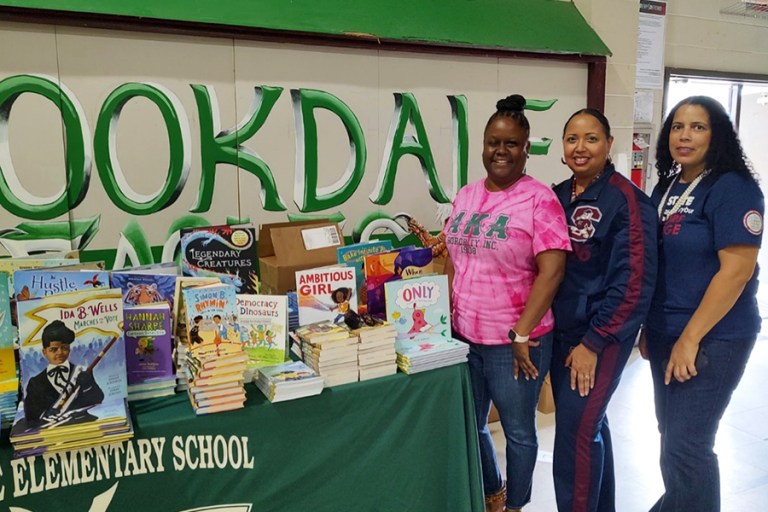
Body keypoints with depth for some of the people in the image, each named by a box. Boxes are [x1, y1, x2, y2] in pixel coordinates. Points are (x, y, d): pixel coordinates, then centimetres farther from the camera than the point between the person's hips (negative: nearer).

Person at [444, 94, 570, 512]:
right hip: (462, 336, 6)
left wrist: (522, 335, -19)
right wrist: (445, 317, 8)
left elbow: (551, 271, -18)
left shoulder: (540, 199, -12)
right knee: (469, 425, 20)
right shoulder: (466, 196, 6)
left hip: (512, 342, -6)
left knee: (518, 430, 13)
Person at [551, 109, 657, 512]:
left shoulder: (627, 200, -14)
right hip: (560, 330, 6)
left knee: (575, 431, -4)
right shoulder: (558, 196, 5)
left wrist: (593, 343, -17)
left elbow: (634, 281, -18)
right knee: (589, 423, 18)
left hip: (601, 336, -6)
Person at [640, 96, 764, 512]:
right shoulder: (666, 188, 9)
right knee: (672, 433, 17)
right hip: (666, 334, 7)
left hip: (712, 338, -7)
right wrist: (647, 327, 13)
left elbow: (737, 270, -20)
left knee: (685, 445, -1)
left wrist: (690, 339, -20)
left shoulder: (733, 188, -13)